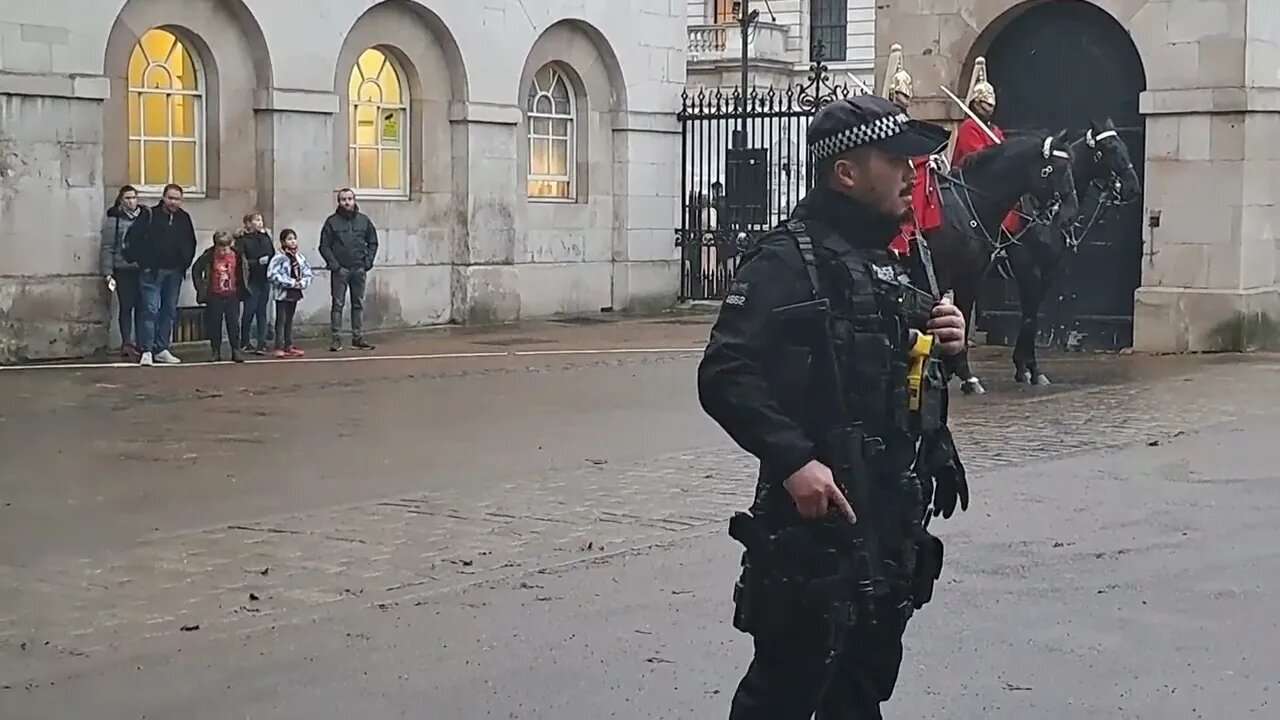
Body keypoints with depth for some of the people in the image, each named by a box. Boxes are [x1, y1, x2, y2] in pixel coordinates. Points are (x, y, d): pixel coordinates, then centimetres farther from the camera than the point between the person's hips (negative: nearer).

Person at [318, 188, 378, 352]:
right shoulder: (332, 221, 0)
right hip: (340, 270, -3)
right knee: (337, 304, -2)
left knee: (358, 304, 7)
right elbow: (324, 246, -1)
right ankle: (336, 339, 0)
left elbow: (373, 243, 11)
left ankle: (358, 337, 12)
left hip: (359, 269, 3)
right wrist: (333, 264, -11)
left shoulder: (364, 220, 7)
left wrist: (368, 261, -1)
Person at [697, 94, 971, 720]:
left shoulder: (897, 261, 15)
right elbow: (724, 376, -20)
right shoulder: (788, 259, -12)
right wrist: (793, 459, -28)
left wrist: (944, 341, 5)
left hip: (896, 515, 9)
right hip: (818, 510, -8)